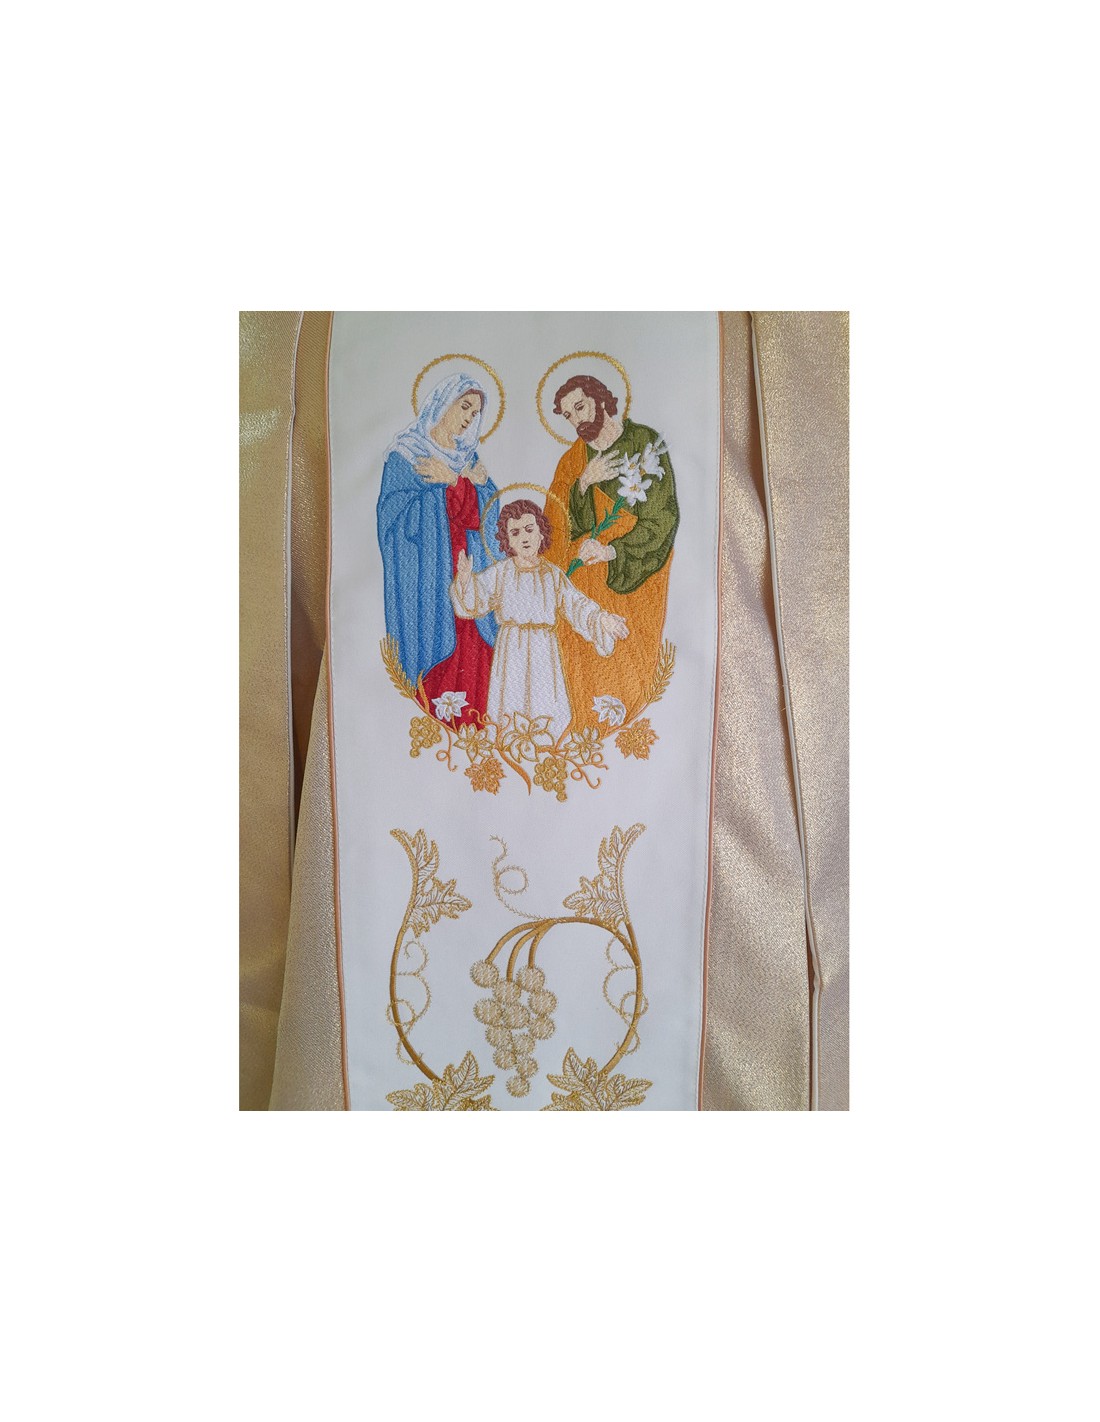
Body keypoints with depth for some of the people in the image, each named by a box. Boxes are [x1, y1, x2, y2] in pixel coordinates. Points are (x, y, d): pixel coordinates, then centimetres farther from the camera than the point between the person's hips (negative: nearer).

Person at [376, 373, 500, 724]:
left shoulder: (468, 457, 17)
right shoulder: (406, 454, 1)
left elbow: (486, 514, 6)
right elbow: (398, 514, -11)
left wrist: (455, 482, -10)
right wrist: (456, 486, -11)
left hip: (466, 572, 5)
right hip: (425, 573, -5)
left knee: (470, 649, -2)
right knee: (434, 642, -9)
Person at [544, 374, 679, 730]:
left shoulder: (646, 442, -4)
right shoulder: (573, 460, 10)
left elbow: (664, 517, -9)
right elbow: (572, 527, 1)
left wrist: (612, 551, -18)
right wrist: (585, 483, -16)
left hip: (637, 569, -3)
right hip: (587, 578, 3)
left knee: (630, 658, -8)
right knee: (586, 656, -4)